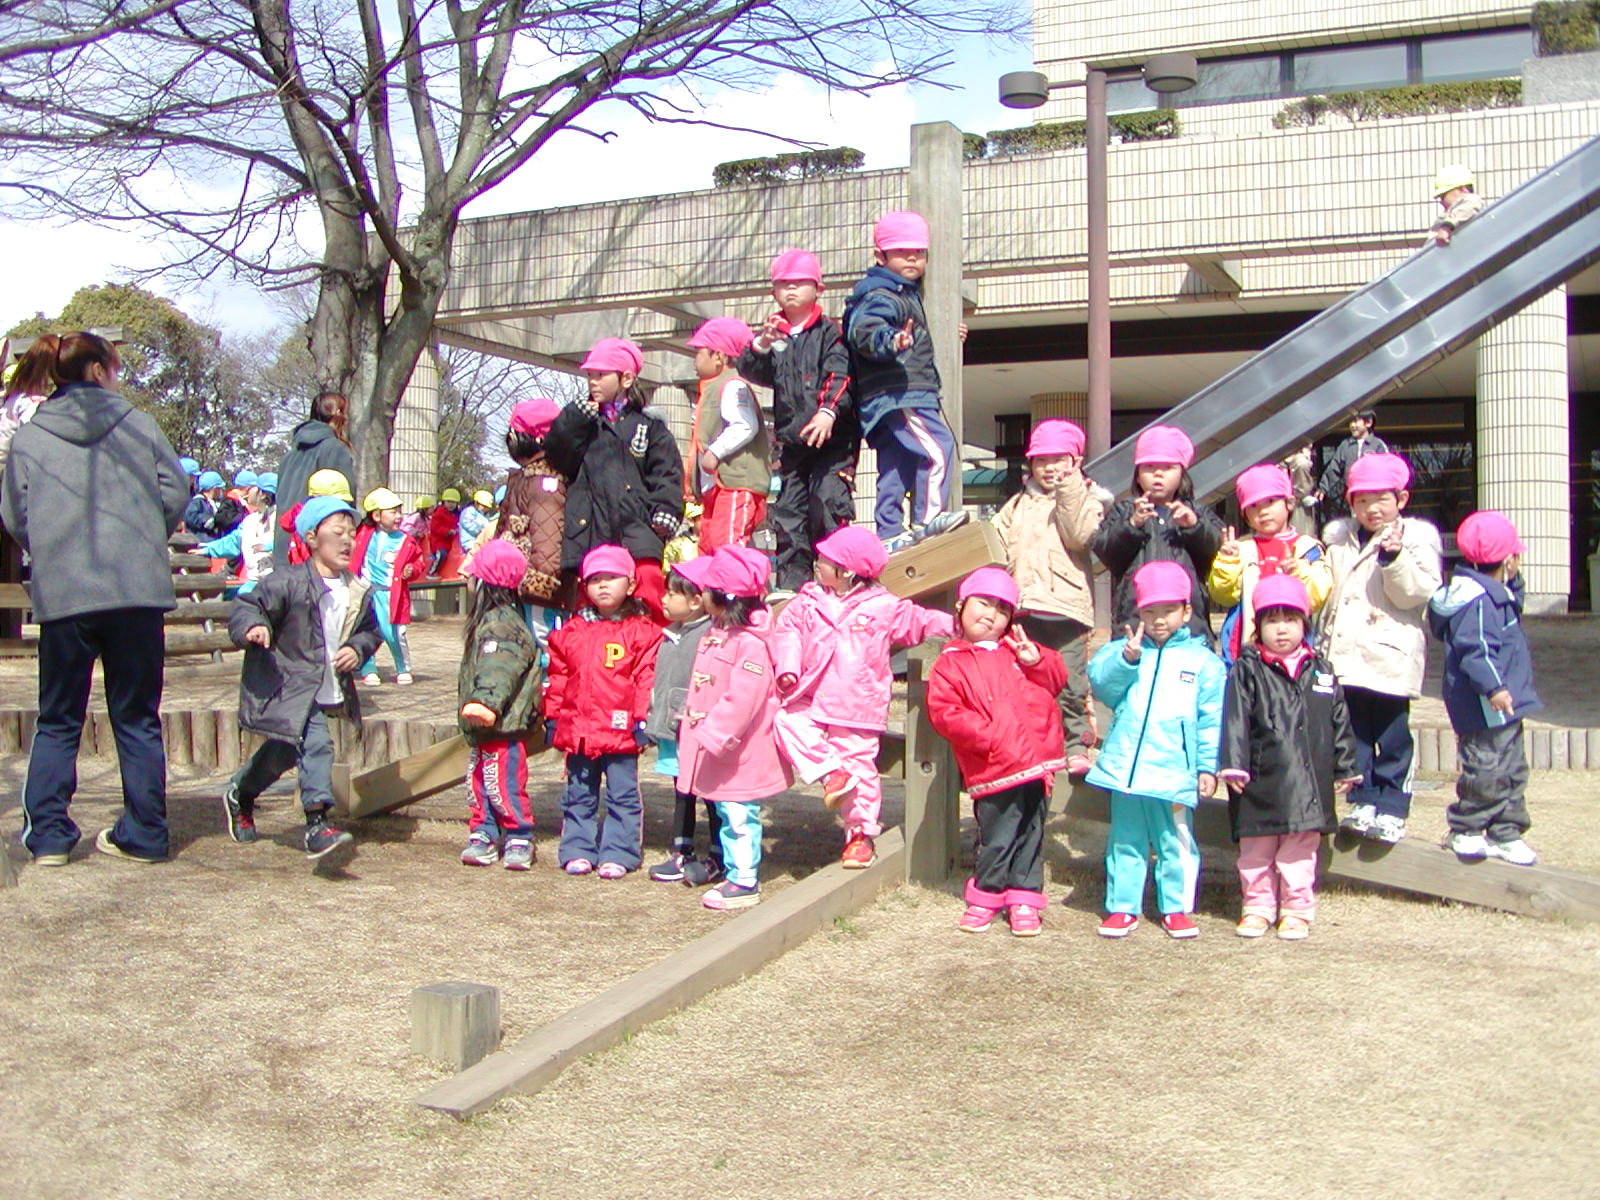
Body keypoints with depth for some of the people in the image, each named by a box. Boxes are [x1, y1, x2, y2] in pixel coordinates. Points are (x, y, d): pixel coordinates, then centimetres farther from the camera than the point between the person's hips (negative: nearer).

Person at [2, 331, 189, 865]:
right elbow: (175, 494, 0)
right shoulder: (138, 425, 2)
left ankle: (48, 834, 9)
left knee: (57, 721, 12)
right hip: (138, 590, 0)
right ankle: (145, 834, 11)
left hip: (61, 596, 0)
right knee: (137, 719, 9)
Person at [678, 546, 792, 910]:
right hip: (716, 746, 10)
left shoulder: (751, 644, -22)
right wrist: (692, 722, 20)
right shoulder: (715, 634, 10)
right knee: (727, 814, 16)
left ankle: (745, 882, 6)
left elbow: (741, 699, -28)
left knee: (740, 815, -3)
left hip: (740, 753, -10)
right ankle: (735, 872, 27)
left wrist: (713, 735, -26)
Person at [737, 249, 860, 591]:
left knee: (829, 505, -13)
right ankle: (791, 585, 12)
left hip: (831, 438, -5)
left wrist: (829, 412, -27)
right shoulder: (774, 334, 15)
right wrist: (761, 345, -19)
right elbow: (752, 371, 2)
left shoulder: (830, 331, 3)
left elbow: (840, 376, -10)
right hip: (790, 440, 5)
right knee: (788, 513, 5)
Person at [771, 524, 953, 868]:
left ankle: (861, 834, 15)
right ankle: (830, 773, -10)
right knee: (787, 724, -21)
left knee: (859, 765, 1)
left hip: (857, 707, -3)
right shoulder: (808, 602, 4)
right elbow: (787, 630, 5)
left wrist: (951, 624, -6)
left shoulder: (883, 607, -3)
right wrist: (788, 668, -10)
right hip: (811, 701, 3)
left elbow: (916, 621, 5)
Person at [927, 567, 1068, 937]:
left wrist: (1036, 661, -7)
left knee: (1031, 834, 10)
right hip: (993, 770, -4)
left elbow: (1056, 680, 13)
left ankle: (1024, 899, 22)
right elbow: (943, 711, -8)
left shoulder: (1015, 649, 16)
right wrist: (985, 734, -17)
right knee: (996, 837, 2)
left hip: (1036, 759, 4)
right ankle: (986, 896, 22)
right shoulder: (951, 663, 3)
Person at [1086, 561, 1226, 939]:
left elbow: (1211, 718, 3)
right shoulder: (1122, 651, 9)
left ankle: (1176, 908, 19)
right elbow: (1099, 681, -6)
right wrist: (1126, 659, -20)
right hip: (1125, 766, 1)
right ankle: (1122, 906, 18)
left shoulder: (1202, 660, 5)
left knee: (1175, 842, 7)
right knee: (1126, 841, 9)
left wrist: (1208, 766, -1)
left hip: (1174, 770, -1)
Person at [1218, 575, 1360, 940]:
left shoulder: (1320, 671, 9)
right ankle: (1258, 906, 20)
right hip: (1261, 782, -2)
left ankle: (1297, 909, 19)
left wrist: (1345, 769, 15)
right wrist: (1233, 765, -13)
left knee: (1300, 852, 8)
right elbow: (1236, 719, -6)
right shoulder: (1247, 670, 0)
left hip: (1308, 783, 2)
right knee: (1256, 851, 7)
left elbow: (1339, 723, 15)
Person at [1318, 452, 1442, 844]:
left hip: (1390, 659, -4)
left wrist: (1394, 558, -23)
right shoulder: (1338, 540, 14)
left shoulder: (1417, 540, 0)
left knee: (1392, 737, 0)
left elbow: (1416, 594, -11)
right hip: (1344, 657, 5)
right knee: (1354, 733, 8)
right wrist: (1322, 641, 16)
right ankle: (1363, 800, 17)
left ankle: (1391, 808, 7)